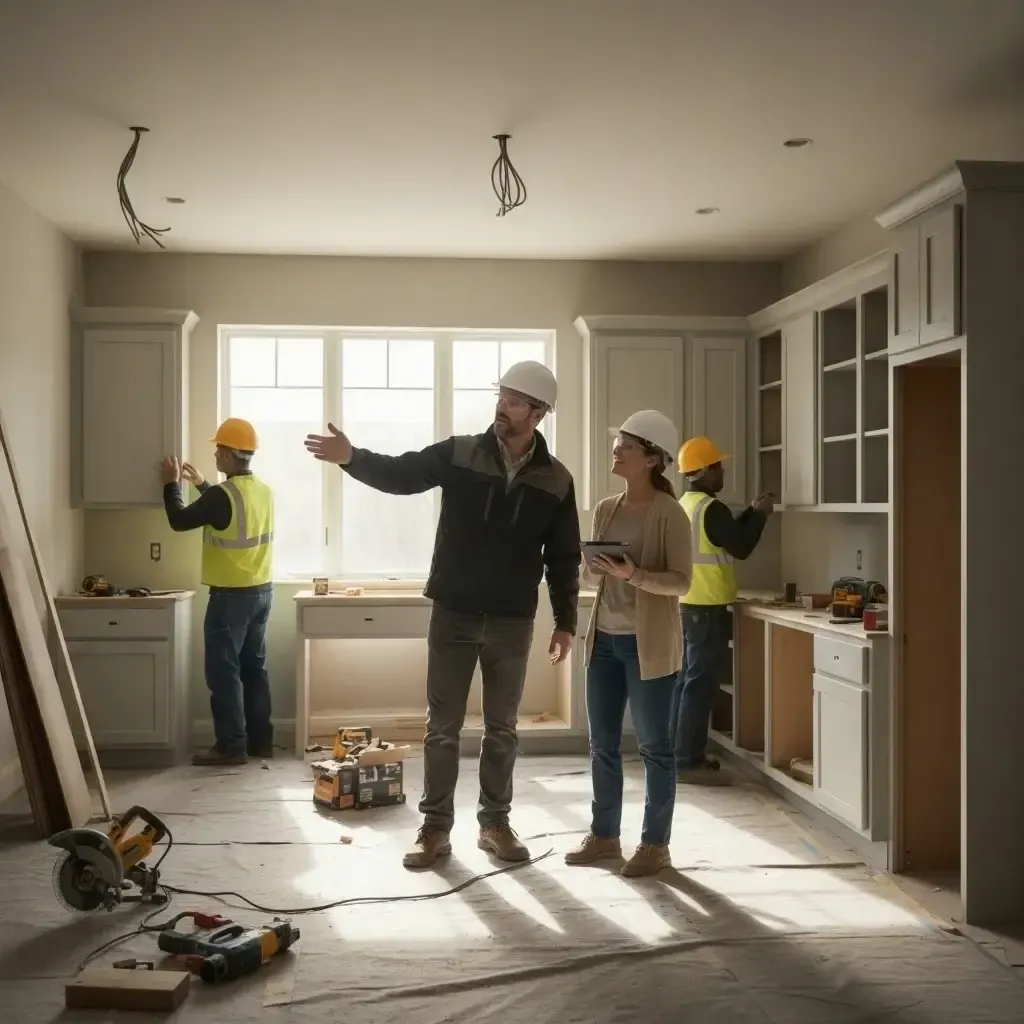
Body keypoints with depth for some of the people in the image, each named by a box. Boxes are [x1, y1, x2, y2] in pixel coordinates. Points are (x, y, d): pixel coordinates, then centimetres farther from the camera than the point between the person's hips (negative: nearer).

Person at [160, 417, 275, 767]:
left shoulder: (223, 494, -18)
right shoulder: (263, 491, 7)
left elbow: (179, 520, -8)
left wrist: (172, 483, 6)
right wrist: (201, 484, 28)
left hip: (232, 595, -8)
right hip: (261, 591, 8)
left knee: (224, 671, -1)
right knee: (254, 667, 13)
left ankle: (231, 746, 2)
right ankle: (260, 741, 18)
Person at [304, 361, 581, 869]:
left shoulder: (555, 480, -1)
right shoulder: (459, 455, -3)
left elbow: (564, 559, 3)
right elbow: (400, 474, -11)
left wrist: (564, 622, 1)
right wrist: (352, 458, -30)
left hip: (512, 622, 1)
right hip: (453, 615, 0)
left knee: (501, 729, 11)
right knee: (442, 727, 6)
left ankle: (495, 823, 25)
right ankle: (435, 828, 17)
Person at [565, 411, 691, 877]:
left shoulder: (668, 513, -9)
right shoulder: (605, 509, 10)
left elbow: (681, 581, -13)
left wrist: (635, 575, -27)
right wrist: (594, 570, -7)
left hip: (647, 643, -6)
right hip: (604, 638, 7)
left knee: (654, 745, 3)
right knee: (602, 742, 12)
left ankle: (655, 843, 13)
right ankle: (604, 834, 25)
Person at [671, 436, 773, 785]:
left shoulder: (685, 505, 14)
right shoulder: (711, 508, -16)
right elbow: (740, 547, -14)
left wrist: (750, 512, 16)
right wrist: (760, 514, -2)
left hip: (688, 603, 10)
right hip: (707, 607, -10)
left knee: (687, 679, 13)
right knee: (700, 683, -7)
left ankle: (681, 753, 19)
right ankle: (689, 762, -5)